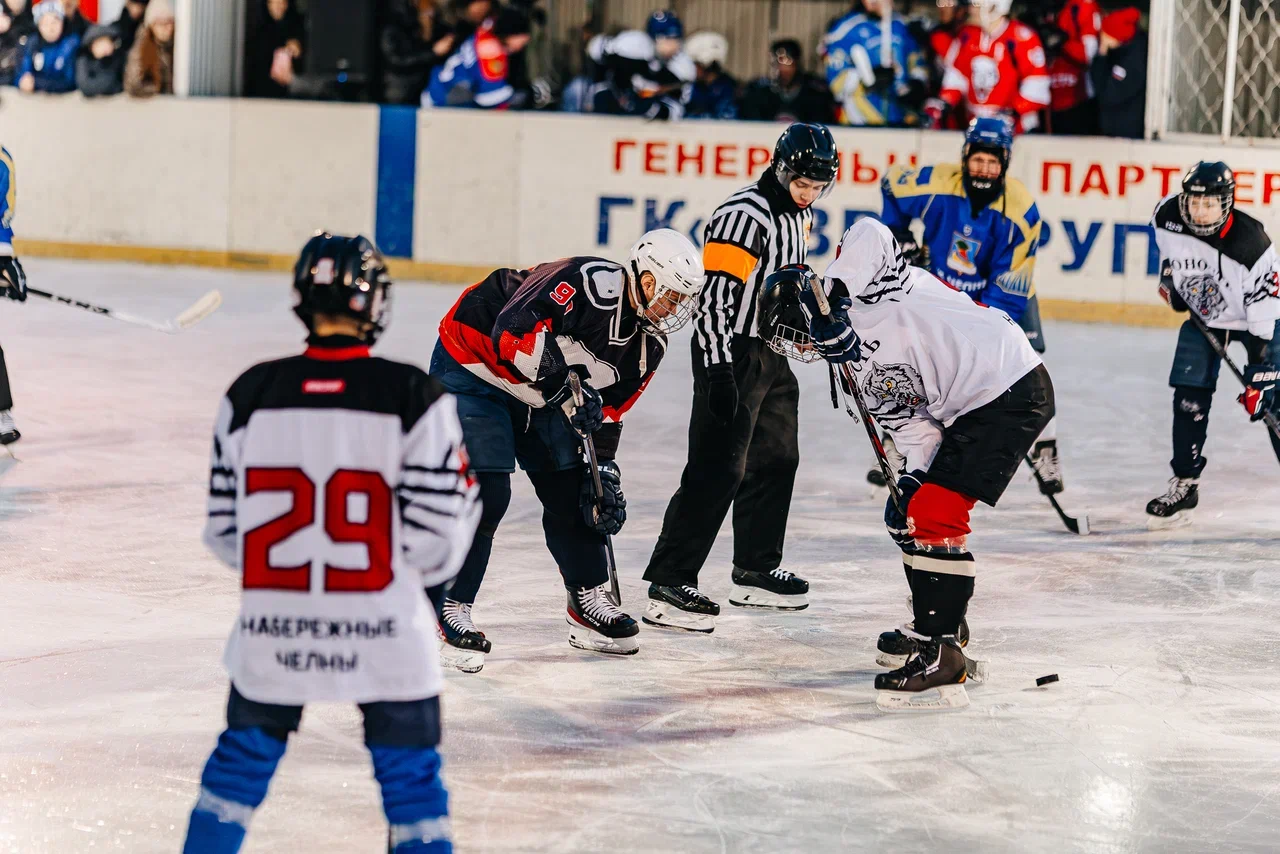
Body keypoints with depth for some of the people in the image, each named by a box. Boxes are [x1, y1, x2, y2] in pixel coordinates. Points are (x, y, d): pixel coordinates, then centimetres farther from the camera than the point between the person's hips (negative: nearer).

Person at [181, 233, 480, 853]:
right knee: (411, 775, 11)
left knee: (243, 758, 21)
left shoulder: (251, 395, -3)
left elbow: (225, 530, 3)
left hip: (273, 631, 2)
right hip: (386, 634, -2)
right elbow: (434, 535, -9)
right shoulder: (415, 399, -10)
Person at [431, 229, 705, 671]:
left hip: (538, 395, 9)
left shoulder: (649, 343, -2)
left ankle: (586, 602, 21)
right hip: (474, 360, -9)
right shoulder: (589, 283, -29)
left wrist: (603, 469, -3)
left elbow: (608, 411, 5)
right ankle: (450, 612, -7)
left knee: (573, 491, 7)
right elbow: (511, 331, -37)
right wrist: (563, 382, -39)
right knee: (485, 493, -15)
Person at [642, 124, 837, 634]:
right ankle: (669, 583, -13)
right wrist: (719, 370, -28)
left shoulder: (797, 215, 10)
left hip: (773, 353, 10)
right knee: (719, 469, -13)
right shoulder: (742, 217, -19)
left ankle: (756, 571, 29)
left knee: (776, 461, 16)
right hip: (731, 354, -10)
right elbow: (713, 297, -24)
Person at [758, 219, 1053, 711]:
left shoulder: (866, 286, -8)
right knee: (908, 513, 16)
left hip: (1012, 389, -10)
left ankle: (942, 661, -15)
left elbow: (868, 234, -26)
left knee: (934, 515, -16)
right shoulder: (855, 365, 15)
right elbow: (914, 426, 10)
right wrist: (916, 476, -7)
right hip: (969, 410, 10)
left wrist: (831, 293, -27)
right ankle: (931, 626, 34)